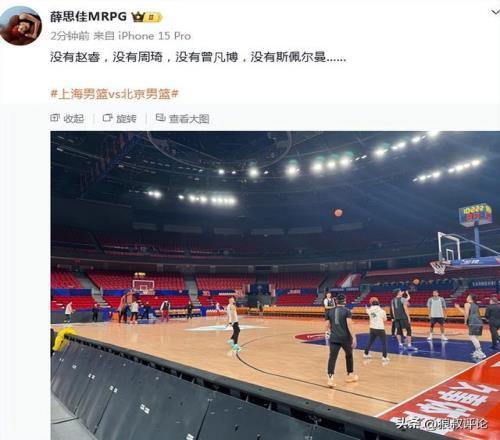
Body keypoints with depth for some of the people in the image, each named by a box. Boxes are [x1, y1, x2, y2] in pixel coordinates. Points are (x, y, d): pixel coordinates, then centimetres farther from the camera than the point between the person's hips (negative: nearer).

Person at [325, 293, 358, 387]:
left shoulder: (330, 311, 6)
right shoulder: (347, 311, -4)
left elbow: (327, 326, 7)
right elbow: (349, 324, -15)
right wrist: (354, 338, -14)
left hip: (334, 338, 1)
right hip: (345, 338, -1)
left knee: (332, 357, -4)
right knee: (349, 355, 21)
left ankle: (330, 378, -18)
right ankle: (350, 375, 34)